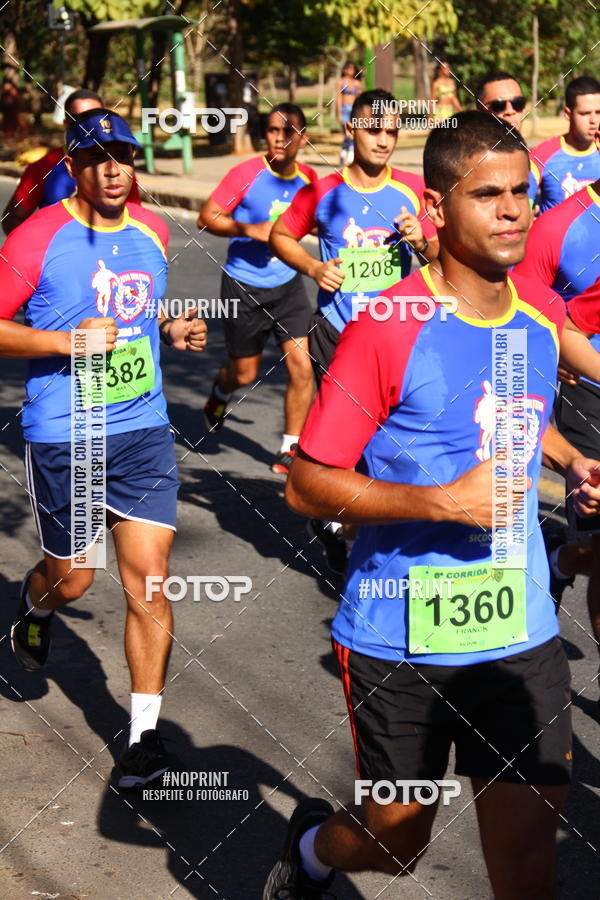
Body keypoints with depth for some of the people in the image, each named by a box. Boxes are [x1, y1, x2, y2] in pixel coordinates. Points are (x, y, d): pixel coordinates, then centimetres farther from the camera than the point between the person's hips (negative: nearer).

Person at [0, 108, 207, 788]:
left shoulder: (151, 230, 7)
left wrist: (172, 330, 5)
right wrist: (67, 339, -20)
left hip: (143, 431, 4)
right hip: (61, 437, -3)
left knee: (149, 582, -2)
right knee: (70, 579, 11)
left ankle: (144, 731, 9)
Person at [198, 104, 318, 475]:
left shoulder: (308, 177, -1)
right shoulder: (247, 173, -14)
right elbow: (207, 217, -11)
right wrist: (250, 230, -24)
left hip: (288, 284, 3)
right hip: (244, 286, -3)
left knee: (302, 364, -11)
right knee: (246, 375, 9)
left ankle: (290, 449, 4)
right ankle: (221, 390, 48)